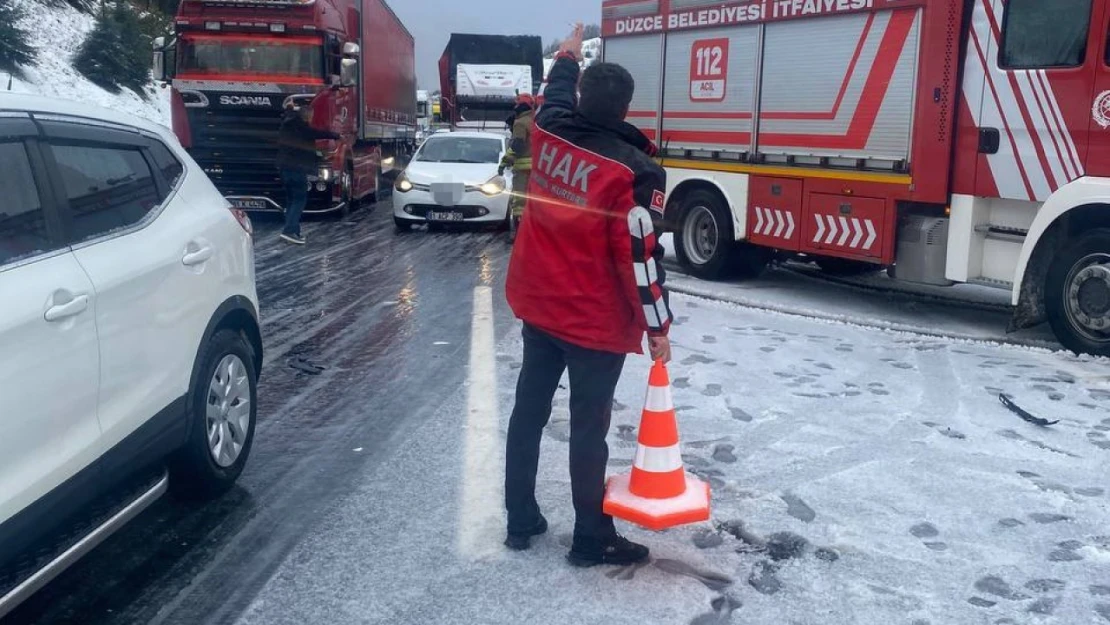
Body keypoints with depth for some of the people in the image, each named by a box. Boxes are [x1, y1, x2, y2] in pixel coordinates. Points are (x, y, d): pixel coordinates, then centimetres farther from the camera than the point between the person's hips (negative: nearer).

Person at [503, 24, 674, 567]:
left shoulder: (549, 134, -1)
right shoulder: (634, 170, -18)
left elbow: (555, 96, 24)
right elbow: (640, 257, -18)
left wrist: (568, 57, 42)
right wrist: (657, 325, -9)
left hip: (537, 306, 6)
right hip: (595, 321, -6)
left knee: (528, 411, 15)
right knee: (589, 428, 3)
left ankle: (520, 521, 26)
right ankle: (592, 541, 15)